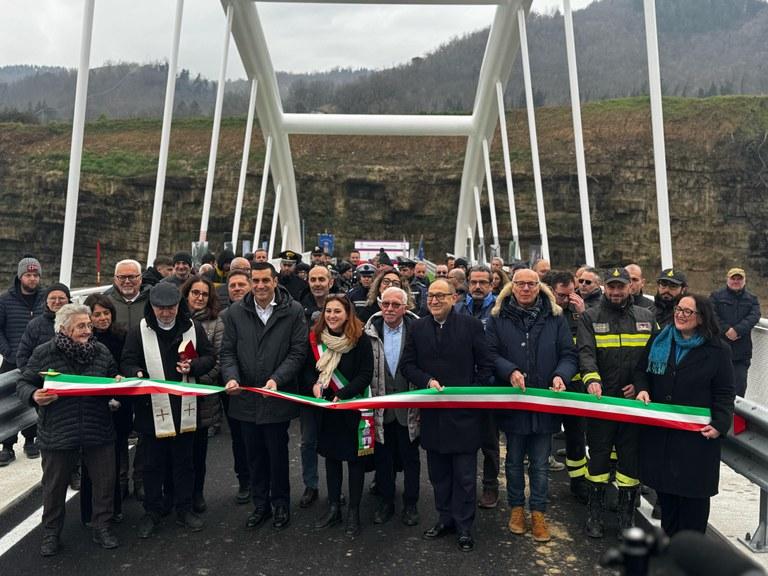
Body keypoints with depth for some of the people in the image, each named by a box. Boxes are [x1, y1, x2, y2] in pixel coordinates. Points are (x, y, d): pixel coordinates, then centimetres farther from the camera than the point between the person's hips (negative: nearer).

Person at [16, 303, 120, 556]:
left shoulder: (101, 351, 4)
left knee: (105, 481, 9)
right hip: (57, 433, -2)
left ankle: (102, 527, 29)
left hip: (99, 430, 2)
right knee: (54, 485, 13)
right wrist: (34, 396, -17)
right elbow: (23, 383, 3)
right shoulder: (44, 353, -4)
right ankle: (51, 533, 34)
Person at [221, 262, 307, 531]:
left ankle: (281, 504, 30)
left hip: (278, 398, -3)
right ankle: (260, 504, 32)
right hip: (246, 397, 3)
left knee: (278, 454, 10)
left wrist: (277, 379, -20)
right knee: (255, 456, 15)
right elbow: (228, 351, 4)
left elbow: (298, 352, -8)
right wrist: (231, 377, -14)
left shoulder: (293, 311, -6)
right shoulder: (236, 311, 2)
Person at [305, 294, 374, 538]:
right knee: (331, 456, 14)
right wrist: (314, 384, -14)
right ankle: (333, 508, 29)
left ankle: (354, 512, 20)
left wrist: (342, 394, -23)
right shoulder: (316, 338, 0)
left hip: (353, 407, -4)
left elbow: (366, 374, -14)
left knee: (355, 458, 6)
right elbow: (308, 368, 7)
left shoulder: (360, 339, -13)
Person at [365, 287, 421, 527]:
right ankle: (386, 501, 30)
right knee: (382, 455, 13)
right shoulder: (370, 331, -2)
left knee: (410, 457, 11)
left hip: (408, 406, -2)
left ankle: (410, 504, 27)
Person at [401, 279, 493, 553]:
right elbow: (407, 365, 6)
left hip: (464, 412, -3)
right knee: (438, 473, 14)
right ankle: (445, 518, 31)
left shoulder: (471, 325, -4)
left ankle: (464, 527, 19)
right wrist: (427, 381, -10)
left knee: (464, 476, 4)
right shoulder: (418, 327, 6)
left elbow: (485, 366, -2)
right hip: (432, 413, 3)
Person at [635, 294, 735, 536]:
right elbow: (642, 371, 15)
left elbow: (724, 393, -2)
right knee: (664, 485, 12)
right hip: (659, 431, 3)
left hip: (697, 435, -3)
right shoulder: (658, 341, 7)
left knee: (693, 489, 3)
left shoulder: (717, 351, -3)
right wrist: (642, 389, -5)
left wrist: (720, 424, -13)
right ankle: (669, 536, 29)